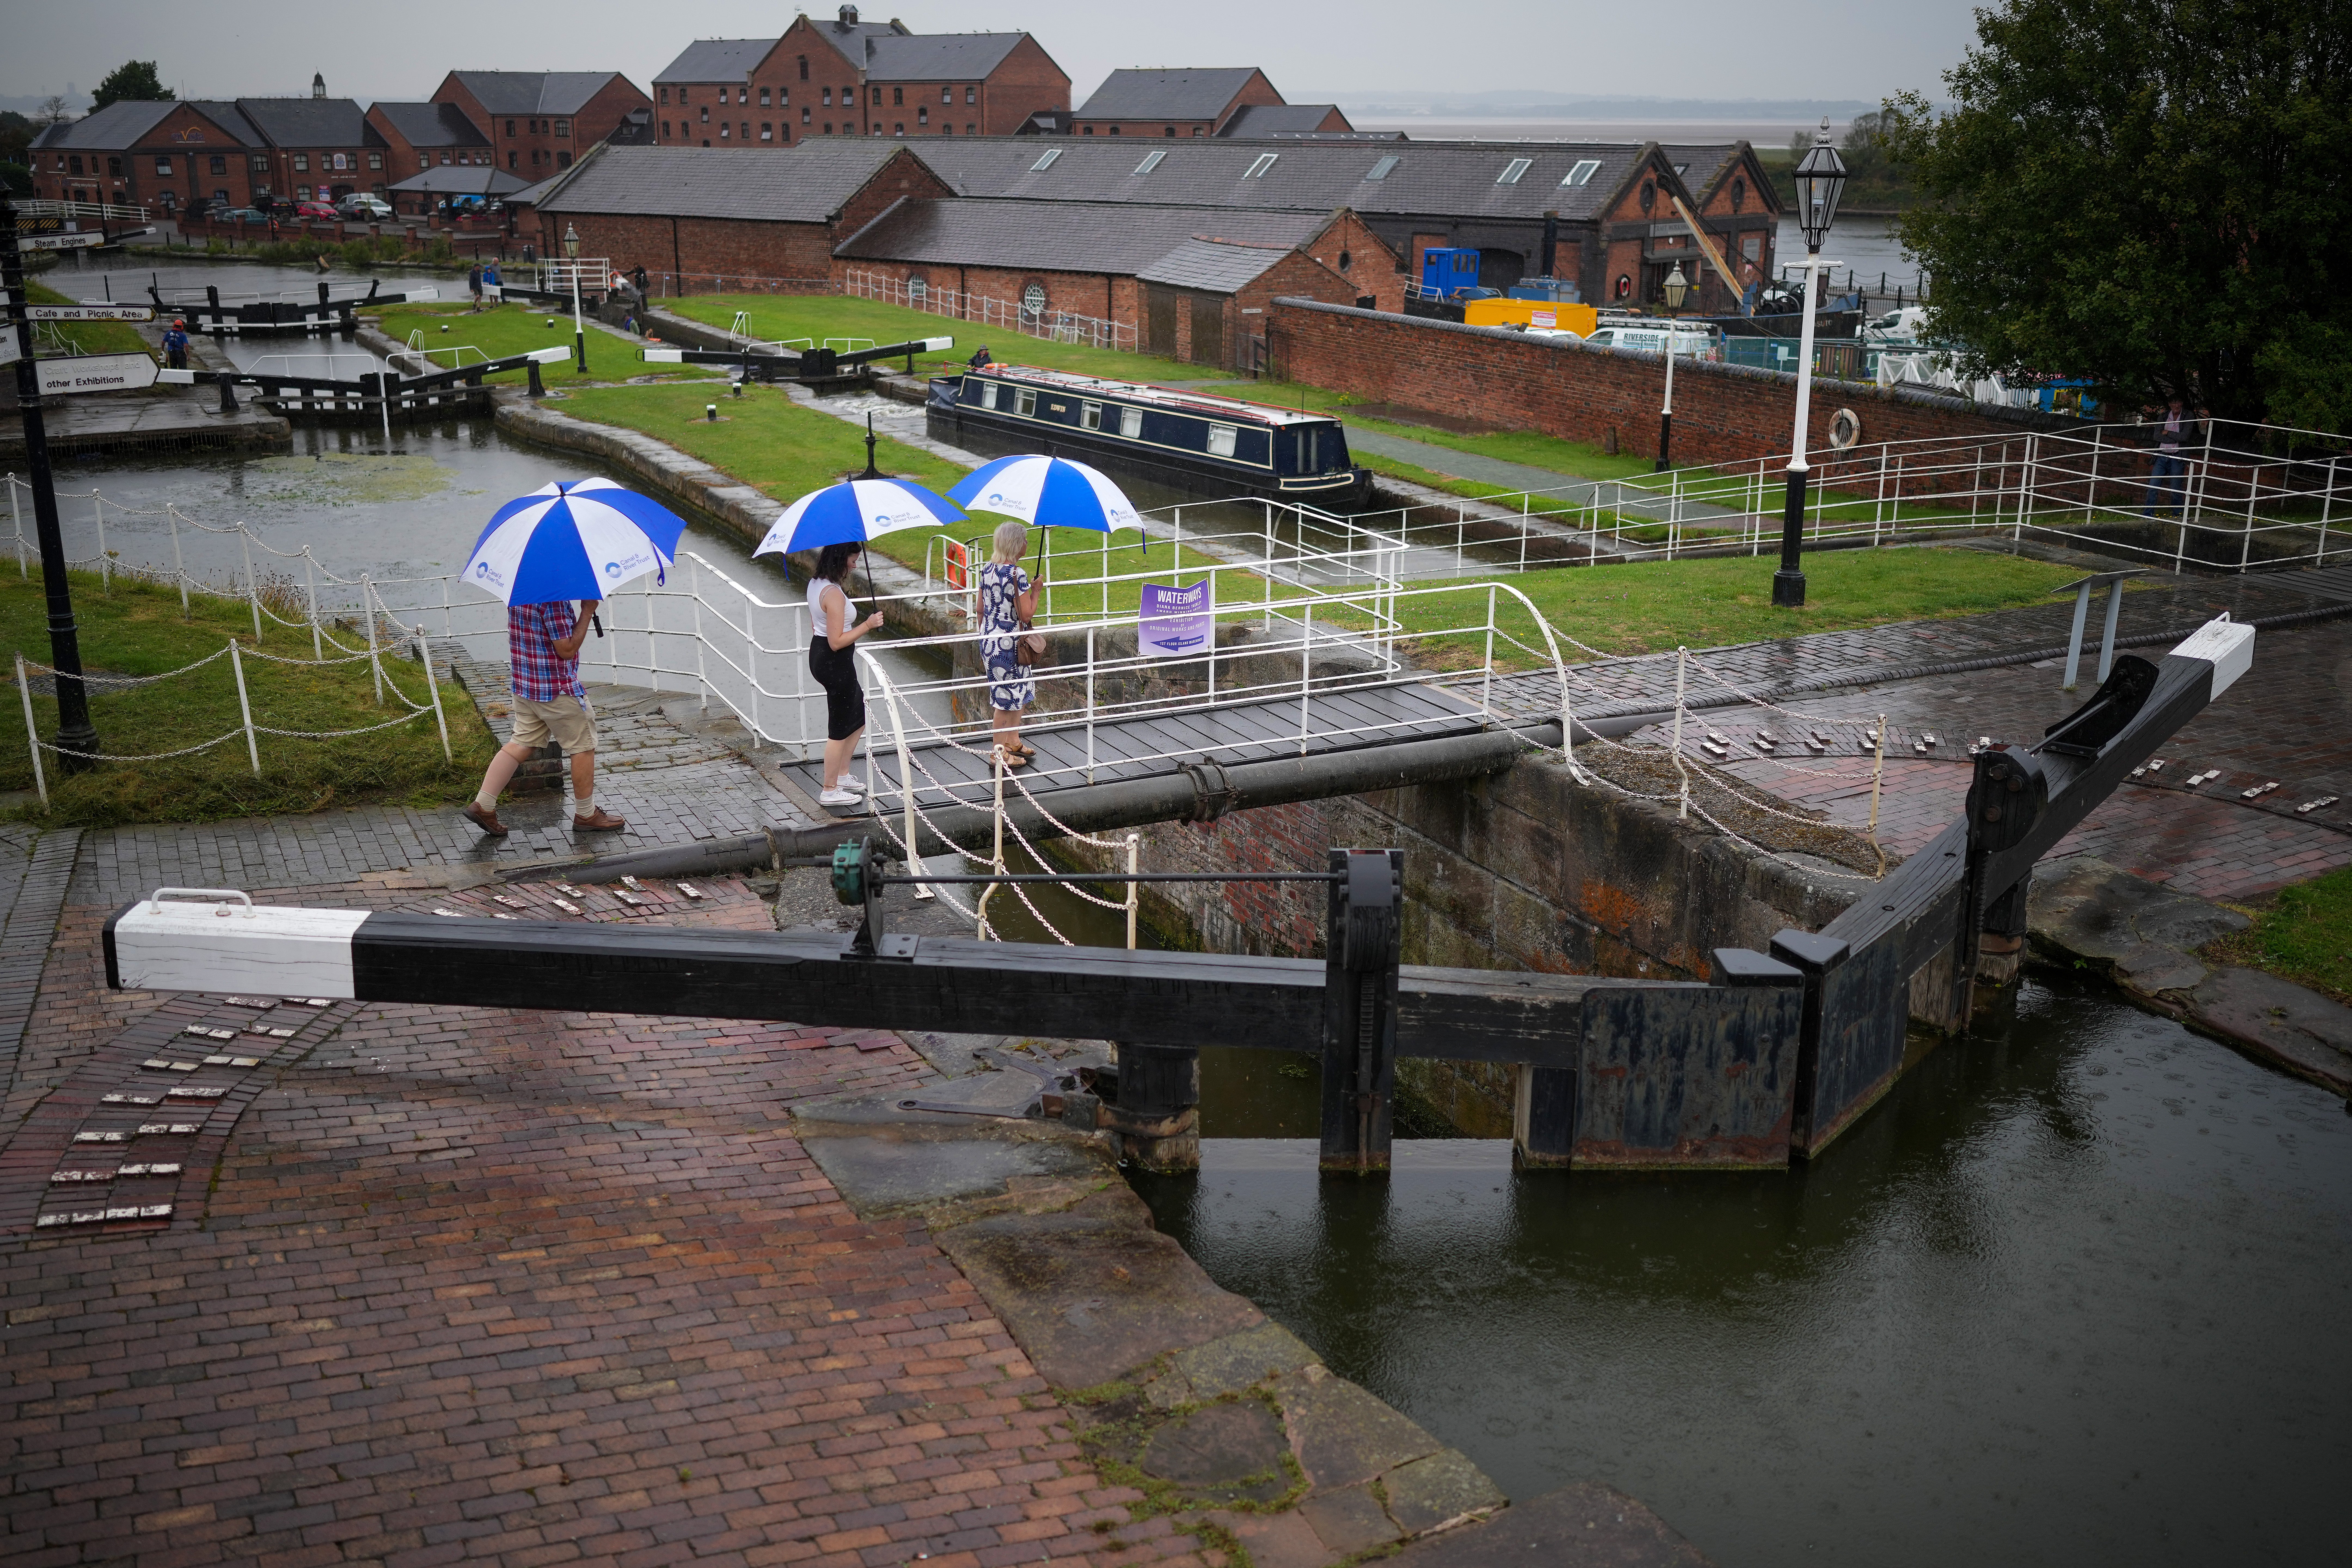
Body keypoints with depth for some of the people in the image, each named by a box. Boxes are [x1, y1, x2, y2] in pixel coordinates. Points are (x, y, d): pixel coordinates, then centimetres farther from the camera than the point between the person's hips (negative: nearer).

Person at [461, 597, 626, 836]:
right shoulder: (554, 599, -24)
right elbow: (567, 649, -22)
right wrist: (587, 611, -17)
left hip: (524, 686, 8)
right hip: (558, 689, -8)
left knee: (522, 743, 15)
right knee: (583, 746, 7)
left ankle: (483, 805, 9)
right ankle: (586, 815, 18)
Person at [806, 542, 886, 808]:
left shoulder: (815, 584, 6)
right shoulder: (834, 594, -24)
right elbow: (837, 642, -25)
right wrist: (867, 626, -22)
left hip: (818, 654, 10)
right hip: (836, 663, -10)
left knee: (859, 715, 21)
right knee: (840, 730, 3)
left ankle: (843, 775, 30)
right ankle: (830, 791, 14)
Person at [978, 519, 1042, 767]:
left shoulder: (988, 569, 4)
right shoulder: (1017, 575, -20)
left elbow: (981, 609, 11)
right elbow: (1026, 615, -20)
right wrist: (1035, 590, -6)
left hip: (989, 639, 9)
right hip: (1009, 644, -9)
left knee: (1018, 692, 22)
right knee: (1005, 699, 2)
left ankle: (1014, 742, 35)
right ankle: (999, 753, 11)